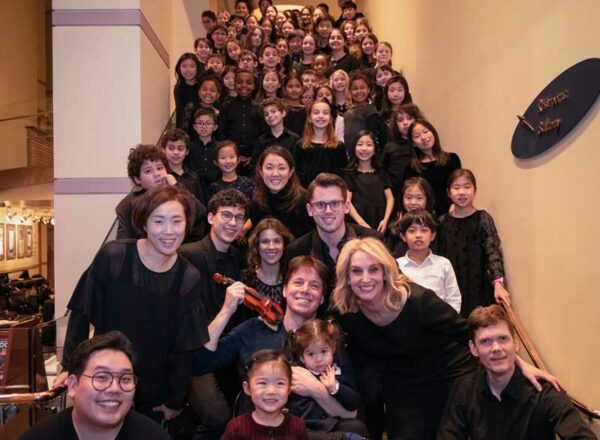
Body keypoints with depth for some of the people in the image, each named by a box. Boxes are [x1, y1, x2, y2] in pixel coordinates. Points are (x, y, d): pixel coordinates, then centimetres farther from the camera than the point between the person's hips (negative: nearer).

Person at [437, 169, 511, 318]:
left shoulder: (483, 218, -4)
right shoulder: (443, 221, 5)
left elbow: (493, 251, -15)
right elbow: (438, 255, 8)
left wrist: (498, 283, -28)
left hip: (478, 287, -2)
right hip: (451, 289, 2)